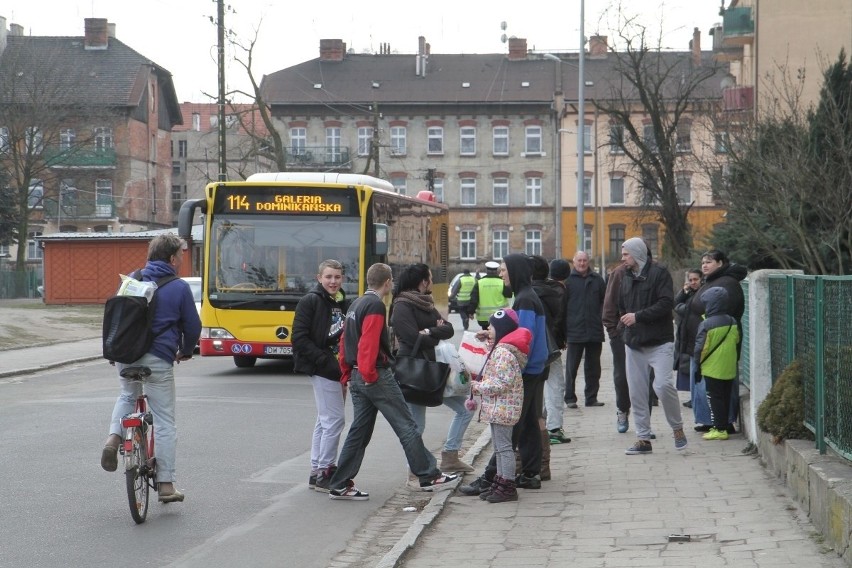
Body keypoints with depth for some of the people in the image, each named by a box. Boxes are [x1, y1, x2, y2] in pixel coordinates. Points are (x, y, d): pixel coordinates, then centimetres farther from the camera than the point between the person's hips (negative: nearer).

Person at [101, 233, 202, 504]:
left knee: (127, 396, 33)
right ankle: (166, 485, 5)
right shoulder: (179, 288, -4)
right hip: (158, 360, -4)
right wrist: (186, 351, 20)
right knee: (165, 422, 4)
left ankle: (114, 436, 4)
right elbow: (193, 327, 0)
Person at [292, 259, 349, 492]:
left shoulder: (341, 303, 14)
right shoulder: (310, 301, -9)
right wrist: (326, 362, -19)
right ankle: (324, 472, -4)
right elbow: (300, 339, -15)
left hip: (336, 369, 8)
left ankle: (317, 473, 19)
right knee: (334, 419, -11)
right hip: (321, 369, -8)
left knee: (325, 421, 12)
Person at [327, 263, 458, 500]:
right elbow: (369, 343, -23)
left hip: (357, 378, 9)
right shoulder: (376, 306, -14)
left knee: (359, 432, 10)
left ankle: (340, 486, 8)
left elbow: (345, 341, 18)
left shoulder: (356, 305, 15)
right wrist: (369, 374, -18)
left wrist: (347, 375, 19)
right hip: (377, 376, -9)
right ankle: (429, 477, 5)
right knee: (407, 427, -1)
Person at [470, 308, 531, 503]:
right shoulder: (500, 349, 15)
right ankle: (500, 483, 24)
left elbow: (502, 383, -24)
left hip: (502, 407, -11)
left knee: (503, 446, -6)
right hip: (497, 407, 11)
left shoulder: (503, 352, -19)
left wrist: (477, 386, -16)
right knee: (499, 446, 16)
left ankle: (507, 486, -2)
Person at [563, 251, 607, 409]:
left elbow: (604, 301, 14)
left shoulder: (597, 279, 9)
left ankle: (591, 397, 16)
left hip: (594, 331, 3)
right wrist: (564, 327, -7)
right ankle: (570, 398, 6)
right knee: (572, 366, 0)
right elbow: (562, 304, -2)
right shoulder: (568, 280, 0)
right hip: (574, 331, -3)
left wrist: (602, 319, 2)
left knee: (593, 367, 8)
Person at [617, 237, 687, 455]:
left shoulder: (659, 274, -5)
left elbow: (666, 304, -15)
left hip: (659, 342, -7)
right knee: (636, 392, 4)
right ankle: (643, 438, 10)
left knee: (663, 385, -18)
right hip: (633, 345, 7)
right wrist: (625, 327, 10)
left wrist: (638, 316, -17)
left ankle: (677, 428, 2)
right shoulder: (626, 278, 16)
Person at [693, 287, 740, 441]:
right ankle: (724, 425, 20)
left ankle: (720, 429, -3)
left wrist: (698, 367, -3)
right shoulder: (733, 323, 3)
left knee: (715, 398, -1)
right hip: (729, 369, 6)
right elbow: (737, 341, 13)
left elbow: (700, 348, -12)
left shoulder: (706, 325, -15)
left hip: (713, 369, -6)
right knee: (725, 398, 14)